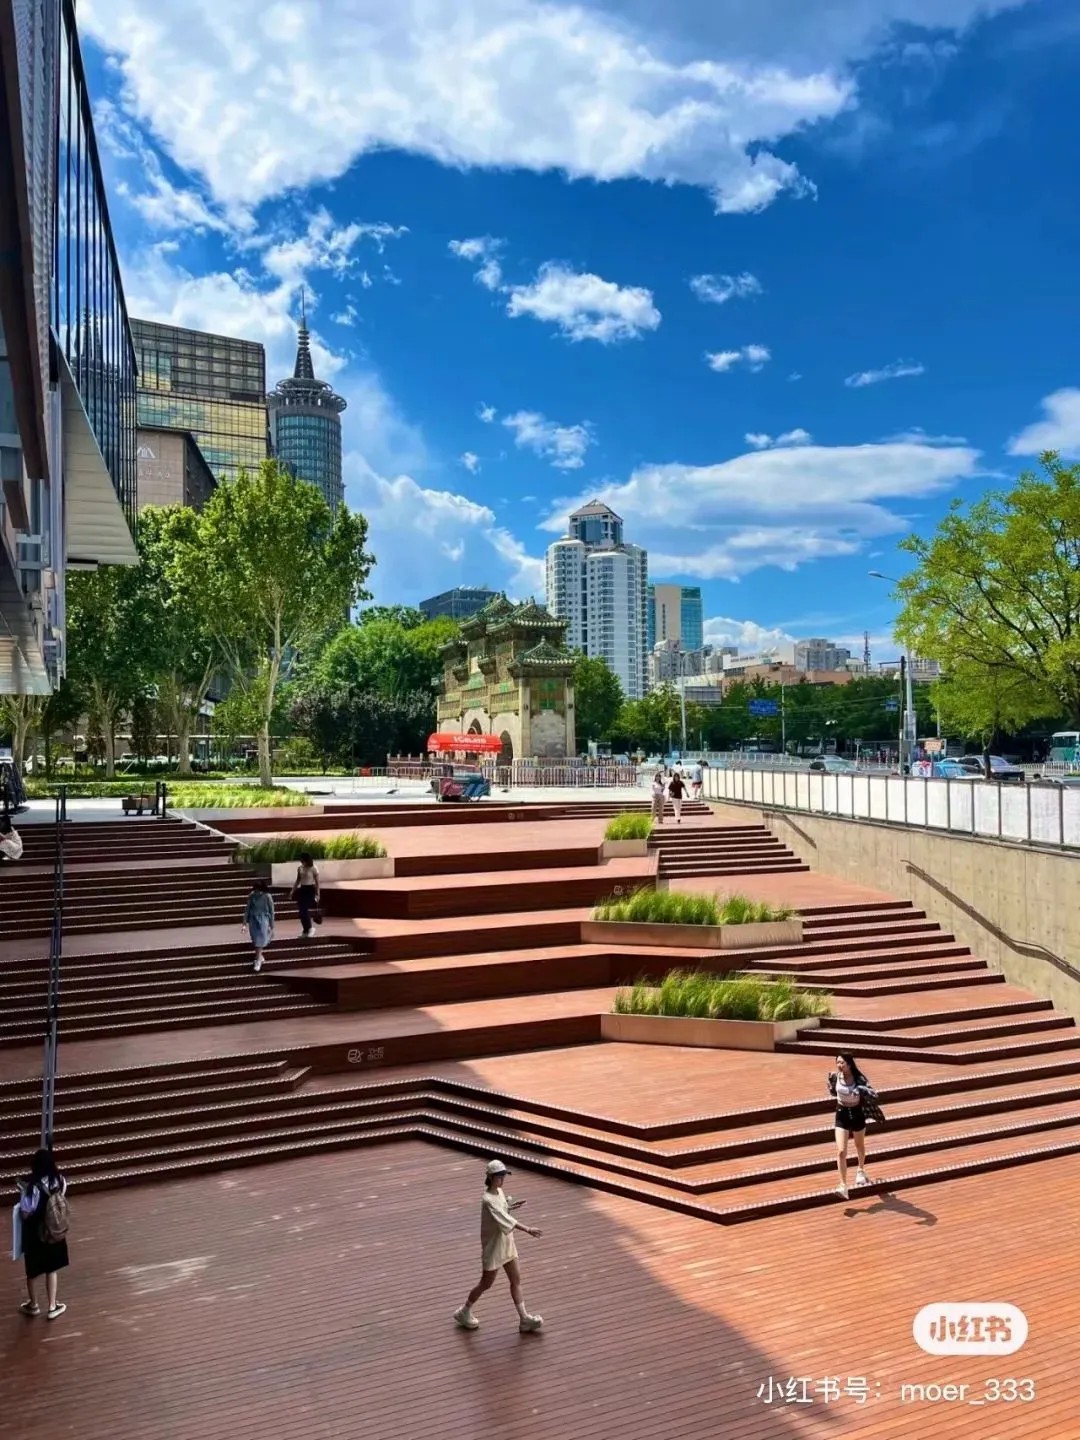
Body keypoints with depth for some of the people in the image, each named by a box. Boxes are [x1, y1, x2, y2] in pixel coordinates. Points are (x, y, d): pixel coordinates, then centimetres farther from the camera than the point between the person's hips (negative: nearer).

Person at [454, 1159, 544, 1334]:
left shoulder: (500, 1191, -1)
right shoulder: (488, 1200, -28)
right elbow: (505, 1220, -38)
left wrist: (510, 1206, -6)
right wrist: (528, 1230, -46)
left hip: (506, 1243, 8)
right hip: (493, 1247, -8)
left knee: (516, 1280, 10)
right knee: (486, 1283, 10)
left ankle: (524, 1319, 18)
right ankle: (464, 1312, 32)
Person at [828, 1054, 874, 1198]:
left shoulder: (859, 1078, -19)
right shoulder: (836, 1076, -12)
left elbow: (872, 1092, -21)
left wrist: (861, 1090, -37)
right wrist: (830, 1082, -13)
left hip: (857, 1114, 0)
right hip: (842, 1115, 1)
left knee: (860, 1145, 26)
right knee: (841, 1151, -12)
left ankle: (861, 1170, 55)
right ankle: (843, 1185, -8)